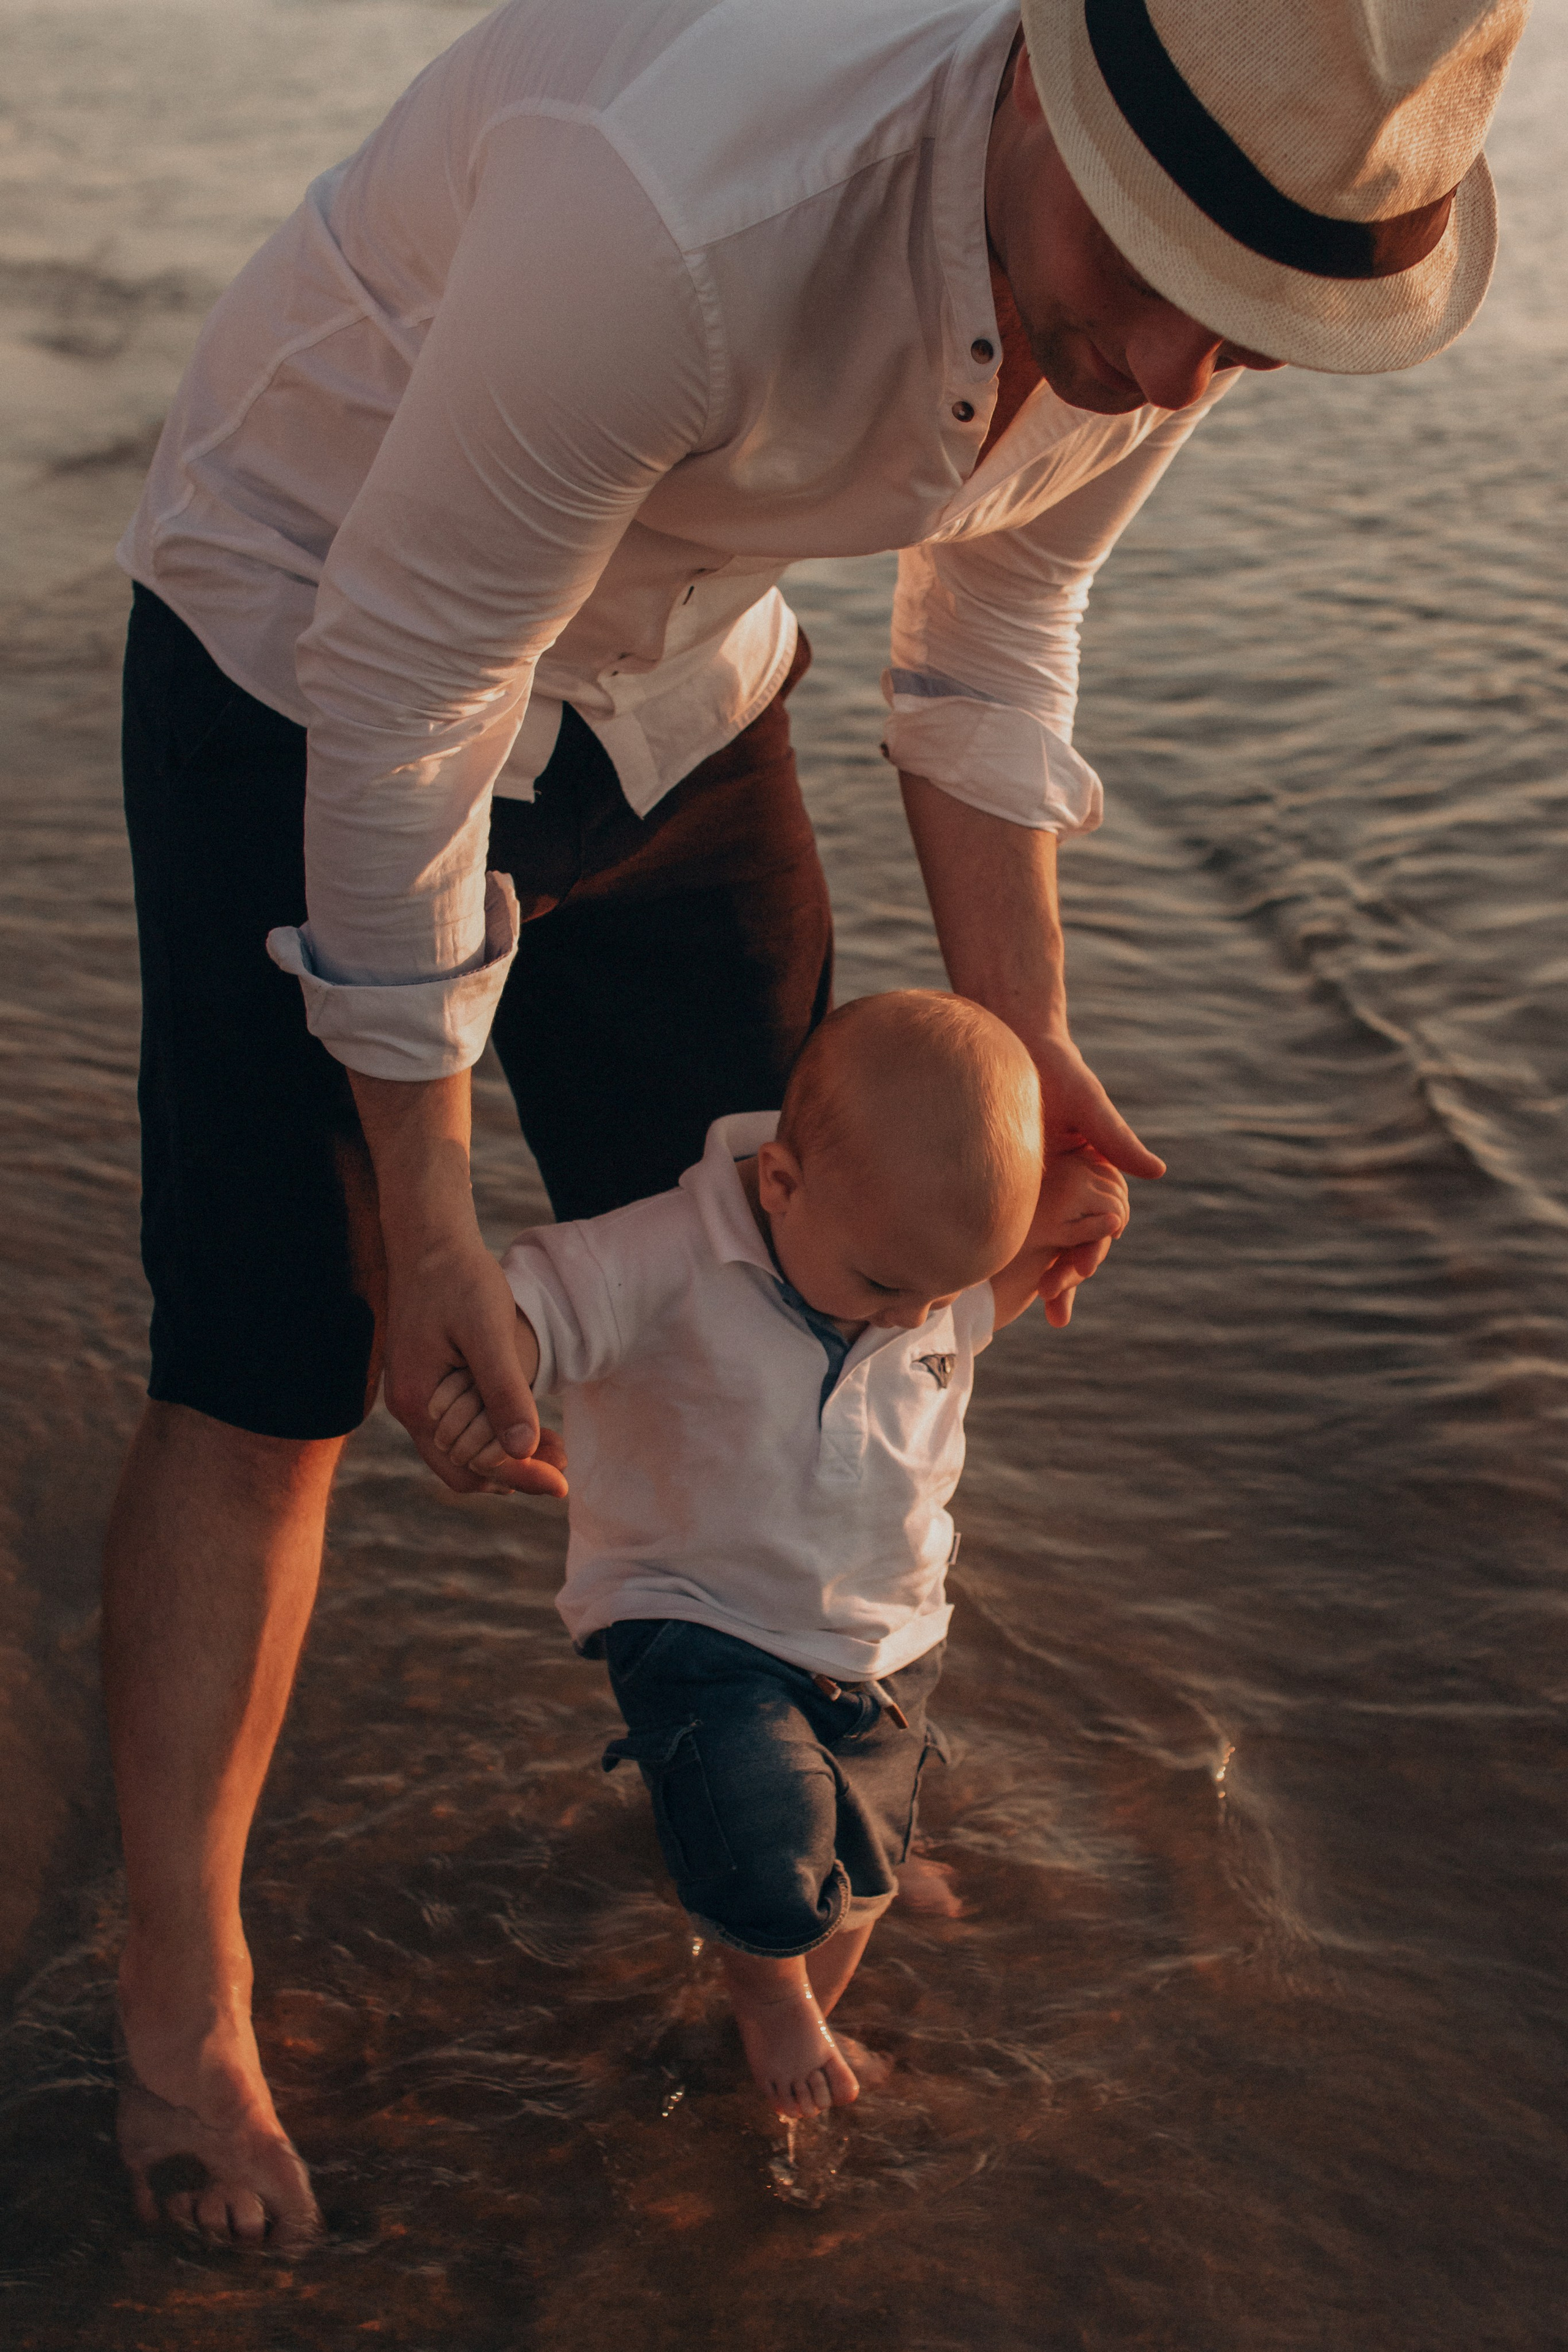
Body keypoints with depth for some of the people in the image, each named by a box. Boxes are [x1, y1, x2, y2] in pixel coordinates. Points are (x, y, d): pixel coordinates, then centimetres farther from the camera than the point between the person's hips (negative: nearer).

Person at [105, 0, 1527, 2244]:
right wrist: (428, 1219, -22)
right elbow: (398, 710, -30)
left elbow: (991, 625, 4)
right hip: (309, 649, -6)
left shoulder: (1181, 278, -17)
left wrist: (1022, 1038, 4)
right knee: (272, 1364, -7)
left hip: (670, 688, 7)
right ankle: (182, 2018, 14)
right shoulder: (681, 208, -42)